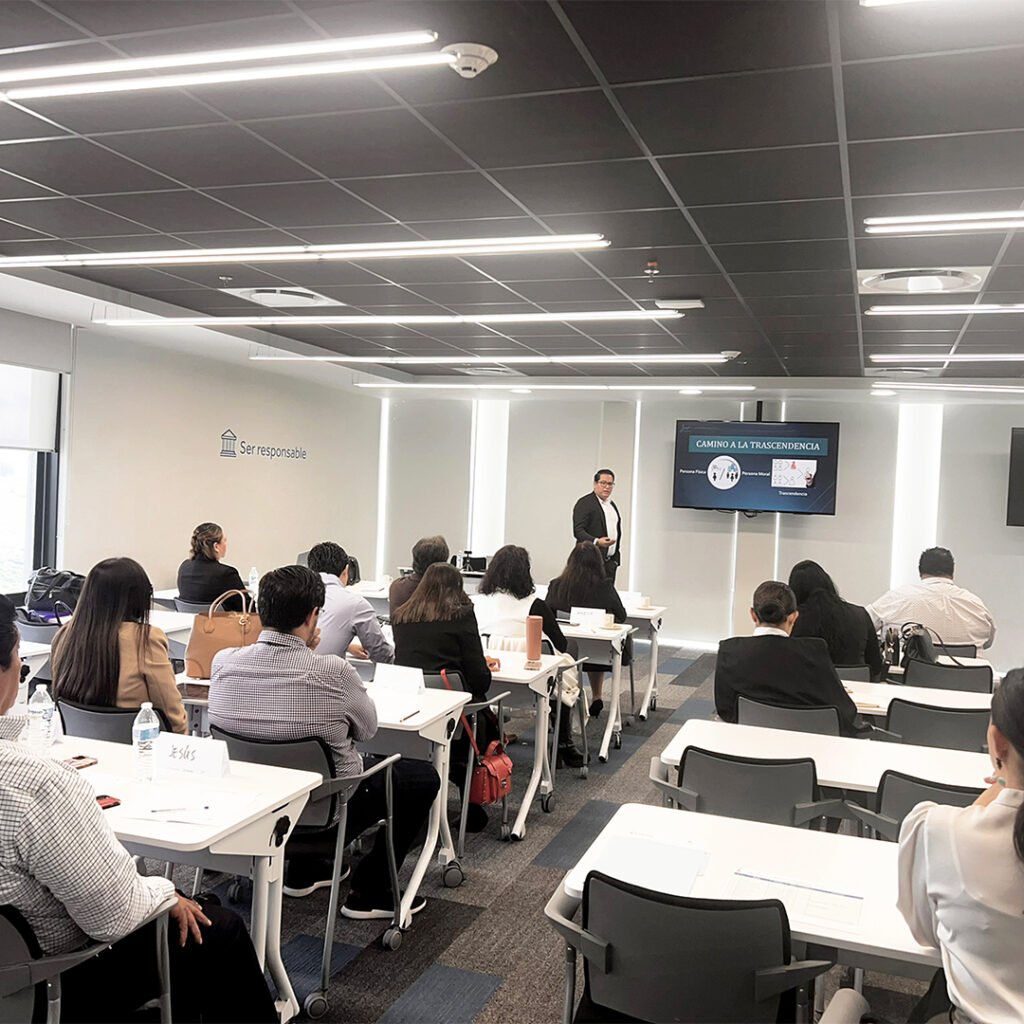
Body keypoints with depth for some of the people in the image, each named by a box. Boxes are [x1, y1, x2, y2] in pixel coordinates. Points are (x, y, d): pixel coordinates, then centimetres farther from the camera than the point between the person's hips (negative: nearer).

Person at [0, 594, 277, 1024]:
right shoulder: (35, 784, -36)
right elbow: (115, 916, -23)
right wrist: (165, 893, -6)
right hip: (56, 986, -8)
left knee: (174, 900, 28)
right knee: (220, 930, 13)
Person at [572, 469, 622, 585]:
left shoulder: (612, 504, 19)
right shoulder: (584, 503, -7)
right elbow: (578, 531, -15)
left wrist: (616, 556, 16)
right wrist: (596, 542, -30)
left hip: (610, 561, 7)